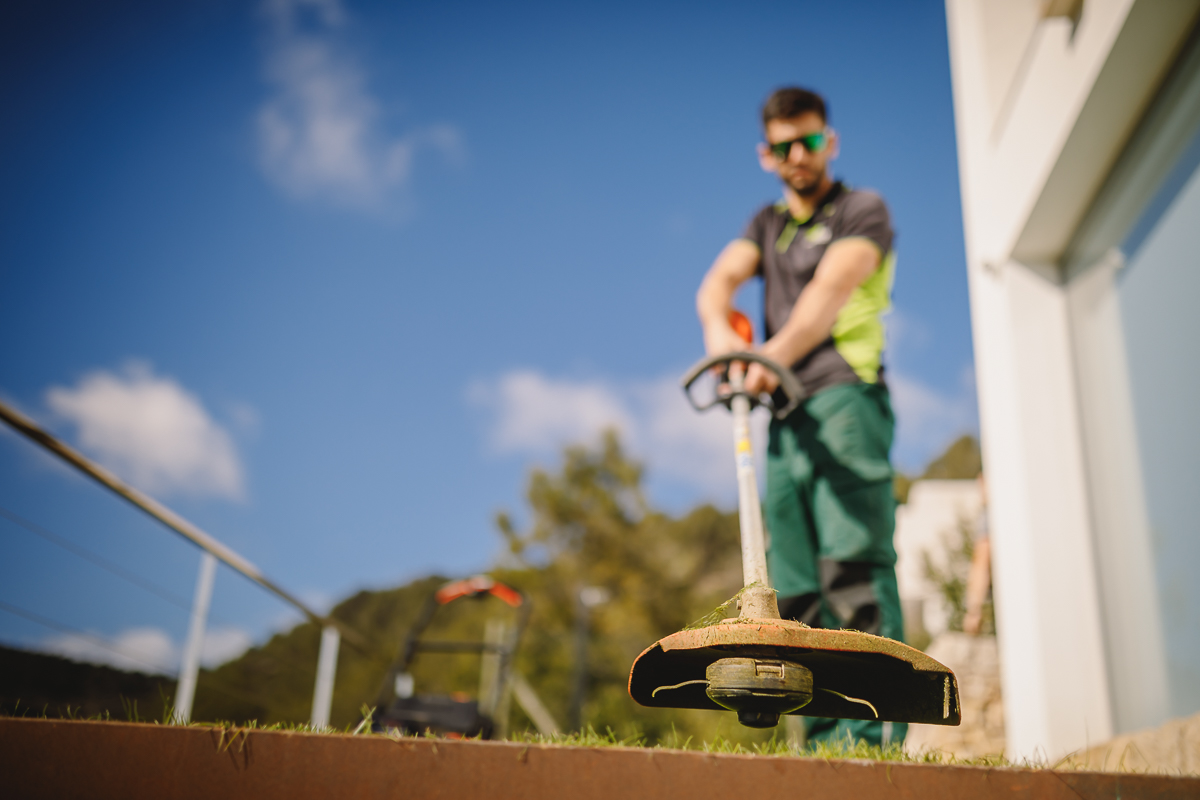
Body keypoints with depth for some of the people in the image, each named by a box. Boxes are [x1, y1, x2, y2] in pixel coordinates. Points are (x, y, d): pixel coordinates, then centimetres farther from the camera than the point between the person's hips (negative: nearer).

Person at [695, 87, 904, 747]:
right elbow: (719, 280, 5)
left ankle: (874, 737, -20)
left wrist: (773, 356, -28)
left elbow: (832, 289, -12)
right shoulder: (766, 225, 24)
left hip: (845, 399, -6)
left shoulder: (863, 211, 8)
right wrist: (720, 330, -19)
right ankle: (824, 744, 6)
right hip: (787, 417, 6)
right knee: (795, 590, 2)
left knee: (854, 564, -19)